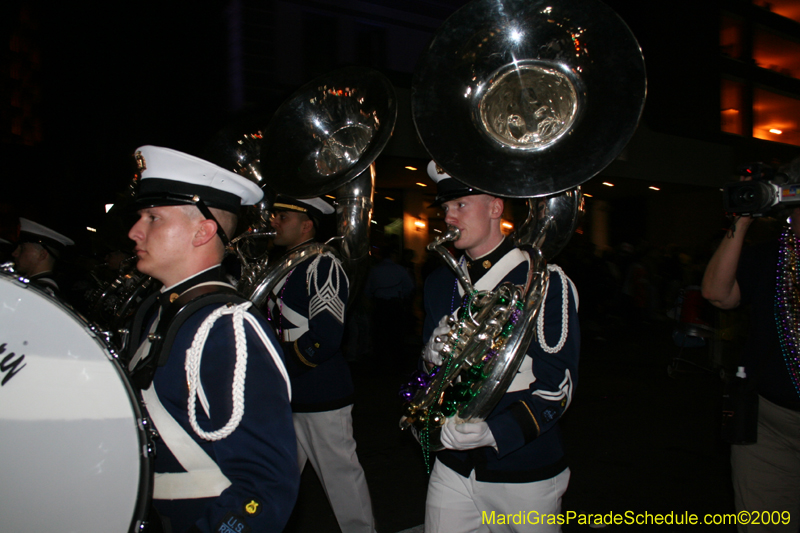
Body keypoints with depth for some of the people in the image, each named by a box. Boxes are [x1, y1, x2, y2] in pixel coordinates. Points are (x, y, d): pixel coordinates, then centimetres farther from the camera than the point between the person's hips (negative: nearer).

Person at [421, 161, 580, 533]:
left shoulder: (545, 282, -11)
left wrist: (494, 432, -27)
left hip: (524, 475, -4)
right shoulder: (440, 283, 6)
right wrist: (433, 356, -11)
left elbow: (557, 389, -14)